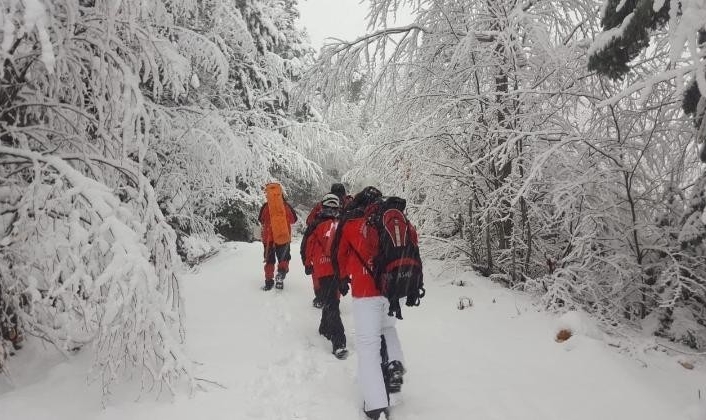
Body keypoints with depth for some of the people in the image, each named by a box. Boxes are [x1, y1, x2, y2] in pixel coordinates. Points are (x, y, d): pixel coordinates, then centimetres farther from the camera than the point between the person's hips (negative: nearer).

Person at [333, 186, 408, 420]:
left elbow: (340, 254, 11)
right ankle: (394, 364, 8)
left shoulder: (351, 222, 1)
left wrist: (343, 278, 27)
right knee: (387, 328, 30)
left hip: (365, 289, -4)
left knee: (369, 345, 0)